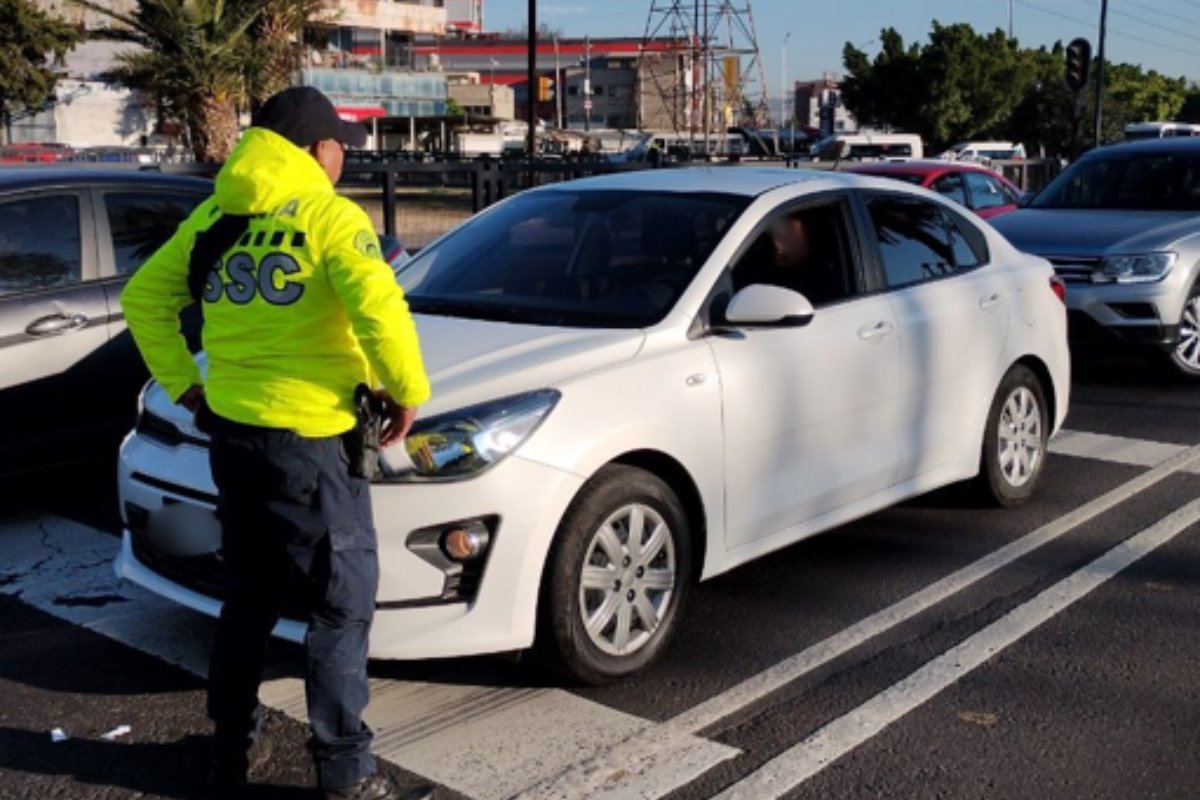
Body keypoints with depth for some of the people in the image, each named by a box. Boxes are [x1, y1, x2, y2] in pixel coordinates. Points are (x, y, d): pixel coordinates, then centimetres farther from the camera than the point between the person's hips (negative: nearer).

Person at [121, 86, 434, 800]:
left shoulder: (213, 218, 11)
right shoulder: (327, 215, -10)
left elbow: (143, 298, 16)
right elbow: (380, 306, -24)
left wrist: (182, 383, 18)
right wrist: (407, 392, -11)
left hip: (232, 434, 7)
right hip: (311, 442, -7)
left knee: (247, 601, 20)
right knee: (342, 608, 3)